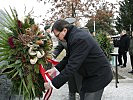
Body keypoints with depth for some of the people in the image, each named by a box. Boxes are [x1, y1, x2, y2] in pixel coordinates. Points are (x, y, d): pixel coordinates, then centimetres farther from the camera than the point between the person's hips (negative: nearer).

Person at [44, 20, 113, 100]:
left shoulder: (79, 39, -30)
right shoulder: (74, 34, 2)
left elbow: (72, 67, -31)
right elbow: (69, 57, 12)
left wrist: (53, 83, -26)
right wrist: (56, 68, 2)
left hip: (98, 75, -9)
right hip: (91, 73, 10)